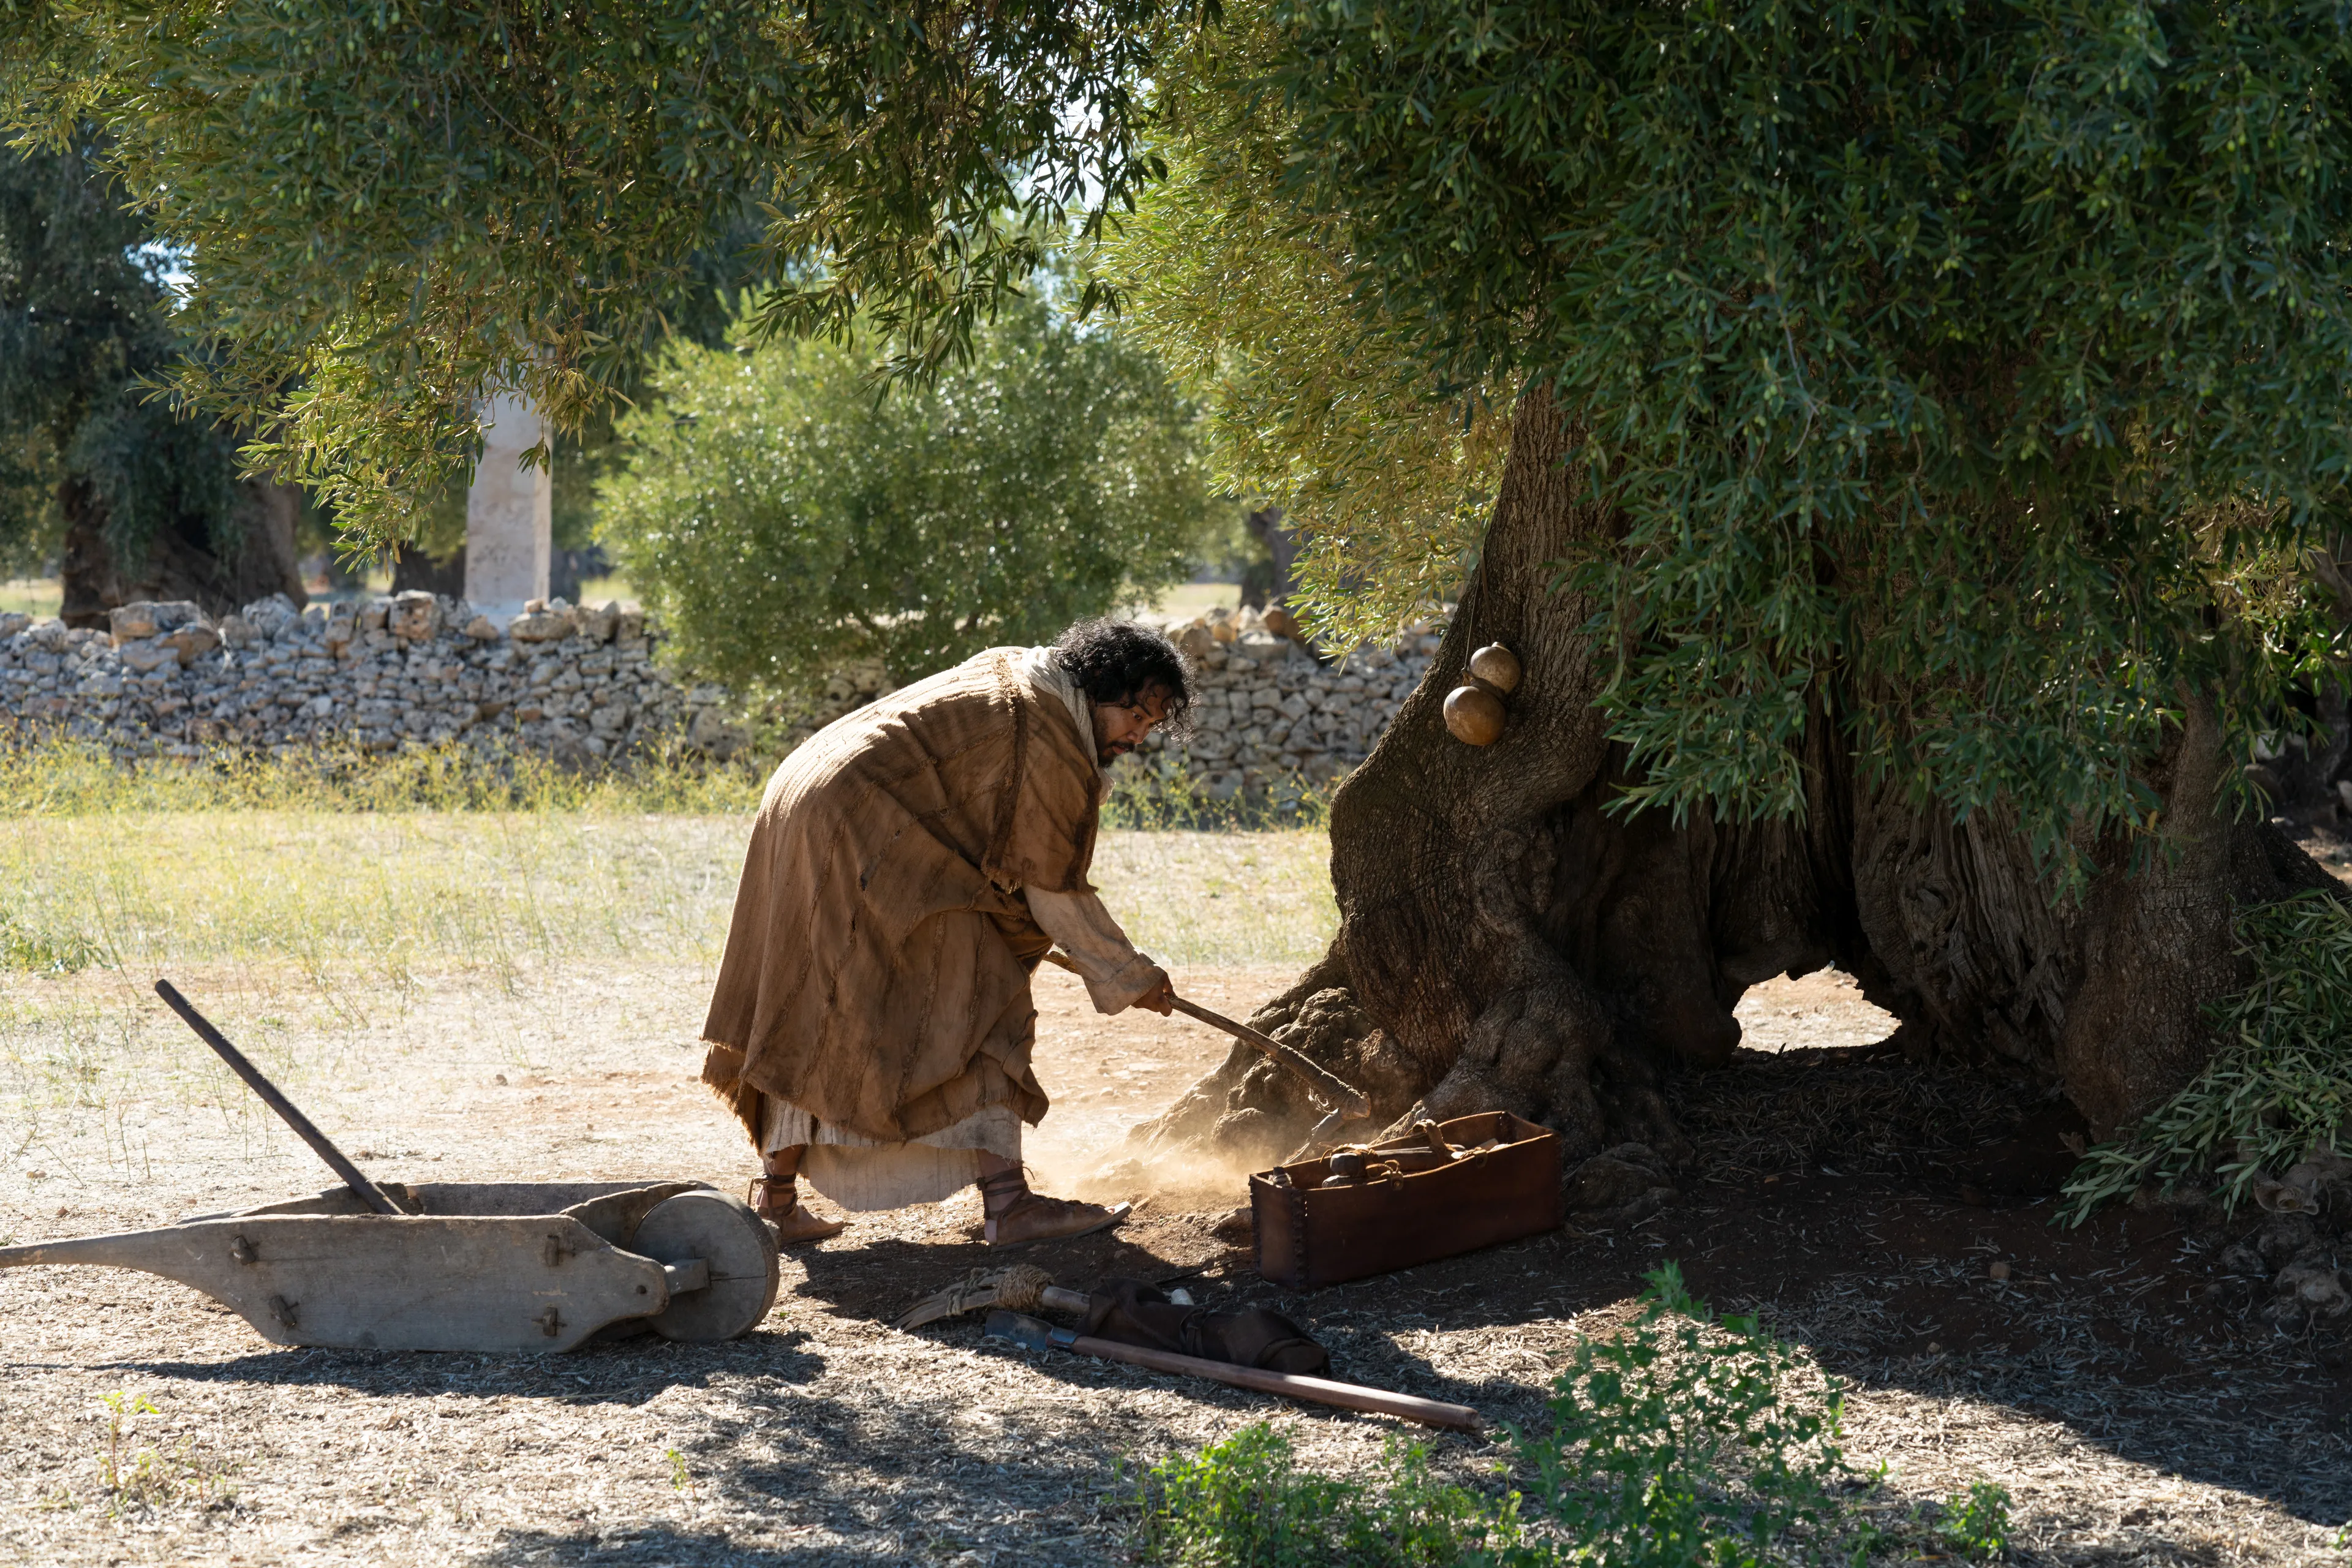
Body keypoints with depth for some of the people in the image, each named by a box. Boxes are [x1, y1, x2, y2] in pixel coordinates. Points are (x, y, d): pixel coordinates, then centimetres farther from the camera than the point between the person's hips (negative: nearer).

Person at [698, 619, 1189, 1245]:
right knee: (975, 1004, -8)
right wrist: (1133, 979, 5)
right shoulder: (1048, 745, -12)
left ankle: (777, 1199, 18)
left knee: (815, 1026, 15)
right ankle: (1007, 1204, -12)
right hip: (867, 845, -11)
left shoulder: (1011, 673, 17)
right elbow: (1056, 891, -6)